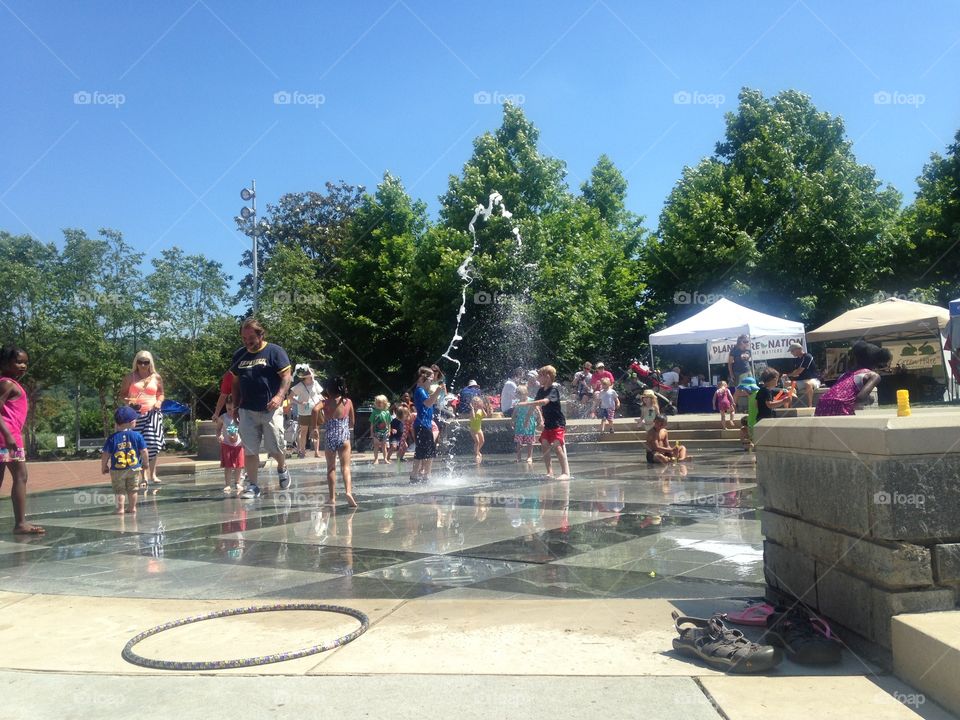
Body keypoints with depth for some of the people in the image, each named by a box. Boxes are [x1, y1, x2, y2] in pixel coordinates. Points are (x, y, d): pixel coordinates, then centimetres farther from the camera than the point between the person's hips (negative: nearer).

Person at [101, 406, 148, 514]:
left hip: (117, 470, -1)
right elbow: (144, 452, -5)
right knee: (132, 490, 14)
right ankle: (132, 508, 22)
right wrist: (145, 463, 12)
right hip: (134, 469, 1)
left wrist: (104, 467, 10)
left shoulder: (113, 438, -9)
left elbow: (105, 455, -5)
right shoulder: (137, 436, -9)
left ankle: (120, 508, 9)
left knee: (119, 490, 10)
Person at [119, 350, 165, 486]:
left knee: (153, 443, -10)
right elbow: (122, 394, 9)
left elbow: (161, 394, 19)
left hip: (152, 413, 0)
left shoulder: (156, 378, 9)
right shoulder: (130, 377, 6)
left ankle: (152, 473, 4)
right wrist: (127, 402, -11)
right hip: (135, 414, 0)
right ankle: (143, 474, 11)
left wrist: (159, 402, -2)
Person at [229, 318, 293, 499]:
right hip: (247, 410, 4)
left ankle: (282, 469, 30)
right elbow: (236, 382, 19)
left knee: (275, 448, -1)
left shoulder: (274, 351, -3)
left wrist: (279, 396, -21)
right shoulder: (239, 355, 12)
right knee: (249, 450, 3)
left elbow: (286, 376, -7)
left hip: (270, 409, -4)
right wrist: (235, 406, 14)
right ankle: (252, 486, 11)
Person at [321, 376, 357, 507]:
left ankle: (332, 497, 11)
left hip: (329, 437, 0)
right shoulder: (348, 402, 4)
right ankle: (348, 491, -25)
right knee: (345, 467, -3)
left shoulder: (326, 402, -1)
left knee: (331, 468, 11)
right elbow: (352, 423, 9)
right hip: (344, 437, 0)